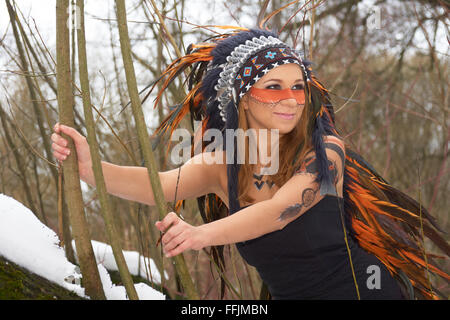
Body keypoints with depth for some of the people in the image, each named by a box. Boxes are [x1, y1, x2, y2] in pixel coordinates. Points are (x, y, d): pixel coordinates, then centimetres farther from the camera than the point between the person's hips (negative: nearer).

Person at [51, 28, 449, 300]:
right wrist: (91, 167, -40)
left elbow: (277, 211, -31)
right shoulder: (221, 166, -5)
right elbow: (159, 186, -22)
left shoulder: (325, 153, -16)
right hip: (288, 293, 4)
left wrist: (203, 234, -48)